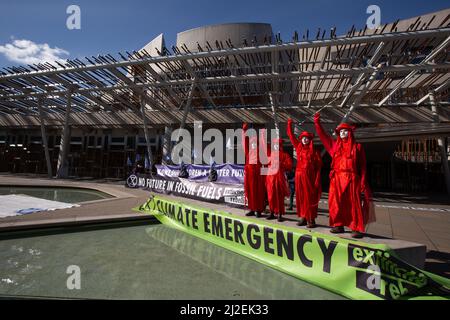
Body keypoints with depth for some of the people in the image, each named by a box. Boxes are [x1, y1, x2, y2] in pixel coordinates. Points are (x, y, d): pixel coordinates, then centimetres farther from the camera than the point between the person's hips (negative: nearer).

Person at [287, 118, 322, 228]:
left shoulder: (314, 151, -2)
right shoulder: (298, 148, 9)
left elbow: (318, 166, -5)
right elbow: (291, 136, 15)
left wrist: (317, 180, -11)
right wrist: (289, 124, 12)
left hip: (309, 176, -4)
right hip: (299, 175, 4)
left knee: (310, 197, -1)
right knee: (300, 197, 7)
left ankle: (311, 219, 5)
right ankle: (303, 217, 16)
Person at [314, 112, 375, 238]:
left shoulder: (357, 147, 5)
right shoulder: (335, 145, 13)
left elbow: (362, 167, 2)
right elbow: (323, 135, 16)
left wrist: (363, 183, -5)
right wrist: (317, 122, 11)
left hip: (351, 179, -3)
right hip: (337, 179, 3)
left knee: (353, 204, -4)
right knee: (336, 203, 3)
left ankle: (357, 229, 0)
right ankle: (339, 225, 13)